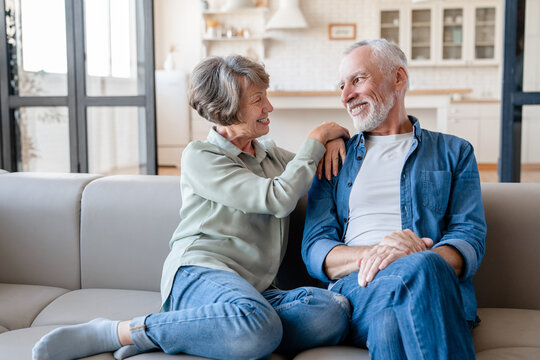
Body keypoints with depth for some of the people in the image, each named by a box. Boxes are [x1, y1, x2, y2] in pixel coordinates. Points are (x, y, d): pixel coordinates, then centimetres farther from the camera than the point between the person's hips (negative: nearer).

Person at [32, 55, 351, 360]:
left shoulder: (272, 155, 23)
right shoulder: (200, 157, 1)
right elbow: (278, 199, -9)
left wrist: (334, 139, 15)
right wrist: (317, 139, 2)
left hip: (257, 289, 7)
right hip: (200, 274, -6)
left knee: (334, 310, -28)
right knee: (258, 327, -42)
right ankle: (115, 332, -23)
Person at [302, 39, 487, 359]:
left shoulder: (454, 153, 20)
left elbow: (470, 238, 5)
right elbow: (314, 249, 10)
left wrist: (417, 260, -19)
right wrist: (372, 253, -13)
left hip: (440, 291, 1)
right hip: (355, 288, 0)